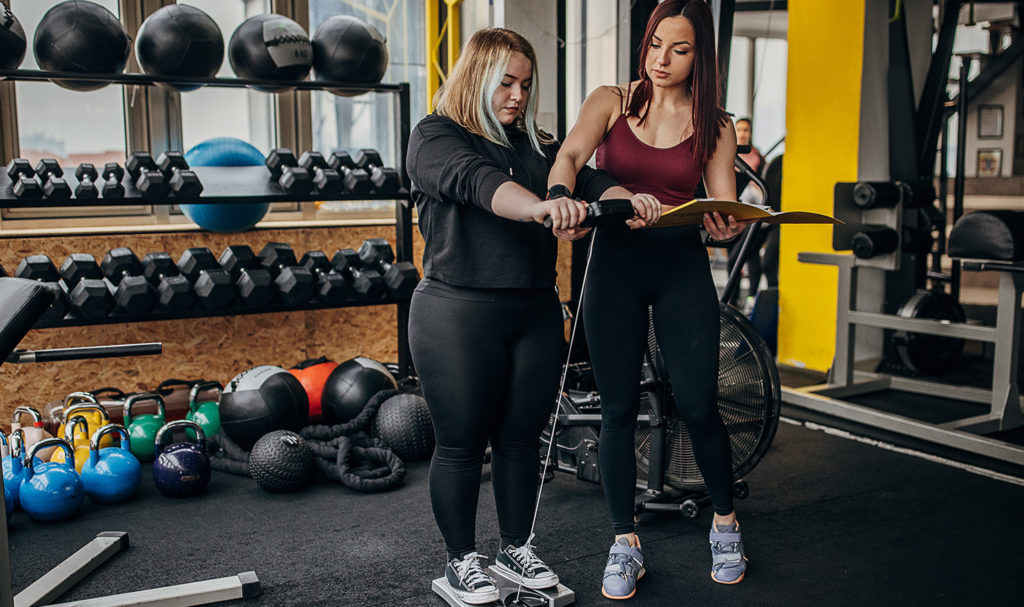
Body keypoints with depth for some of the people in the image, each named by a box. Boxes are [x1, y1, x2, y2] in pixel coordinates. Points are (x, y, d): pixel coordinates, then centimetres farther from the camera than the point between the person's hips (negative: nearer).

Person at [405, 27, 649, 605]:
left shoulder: (536, 146, 15)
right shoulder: (436, 137, -3)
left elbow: (585, 177, -1)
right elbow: (477, 181, -24)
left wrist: (631, 199, -23)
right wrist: (539, 206, -42)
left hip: (535, 314, 5)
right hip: (459, 315, -5)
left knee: (521, 439, 13)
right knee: (462, 444, 5)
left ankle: (518, 547, 31)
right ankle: (462, 559, 23)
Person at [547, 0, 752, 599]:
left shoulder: (715, 126, 6)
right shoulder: (611, 101, 4)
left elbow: (725, 207, 1)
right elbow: (569, 155, -14)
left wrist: (728, 227, -24)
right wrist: (562, 196, -36)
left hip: (683, 267, 0)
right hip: (615, 263, 0)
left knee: (698, 405, -2)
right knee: (618, 409, 3)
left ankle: (726, 523, 25)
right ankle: (625, 544, 18)